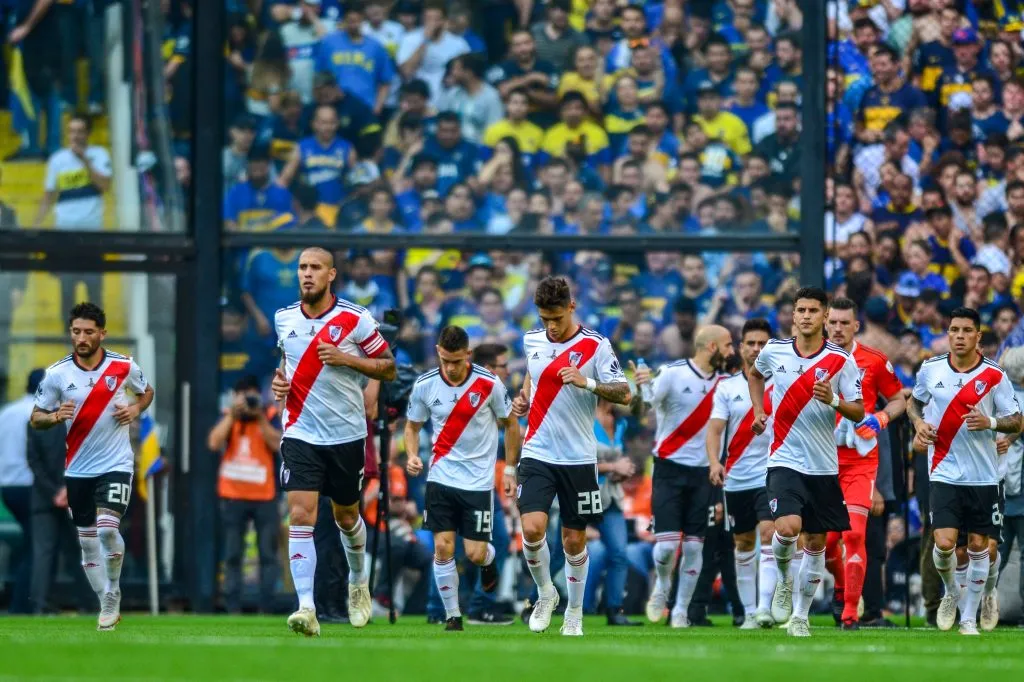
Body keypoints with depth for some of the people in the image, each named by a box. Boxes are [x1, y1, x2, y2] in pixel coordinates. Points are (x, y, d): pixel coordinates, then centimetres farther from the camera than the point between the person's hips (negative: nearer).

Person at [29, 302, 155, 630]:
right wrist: (55, 417, -19)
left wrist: (135, 408, -6)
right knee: (87, 540, 7)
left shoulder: (124, 367, -5)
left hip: (116, 464, -2)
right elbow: (36, 418, 2)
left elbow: (147, 392, 15)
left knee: (107, 528, -20)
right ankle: (107, 606, 21)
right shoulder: (57, 374, -5)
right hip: (78, 468, 2)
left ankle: (113, 594, 1)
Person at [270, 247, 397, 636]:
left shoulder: (355, 320, -8)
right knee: (300, 516, -15)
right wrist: (280, 379, 3)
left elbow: (388, 368, -3)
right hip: (301, 434, 1)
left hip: (346, 434, -1)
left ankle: (358, 581, 45)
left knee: (346, 516, 15)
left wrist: (346, 359, -17)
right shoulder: (284, 319, 3)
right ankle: (306, 608, -19)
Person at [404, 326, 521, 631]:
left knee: (475, 554, -4)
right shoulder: (424, 385, -6)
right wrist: (412, 455, -10)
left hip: (479, 479, -2)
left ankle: (489, 559, 34)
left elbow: (511, 425, 3)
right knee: (443, 548, -7)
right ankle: (452, 616, 7)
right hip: (441, 477, 2)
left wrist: (510, 470, 4)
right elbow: (412, 425, 10)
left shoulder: (488, 384, -11)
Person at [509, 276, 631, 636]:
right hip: (537, 454, 2)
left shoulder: (595, 346, -7)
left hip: (578, 458, -2)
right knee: (532, 528, -15)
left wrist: (587, 382, -24)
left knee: (574, 539, 5)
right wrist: (523, 398, 8)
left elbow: (624, 394, -9)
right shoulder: (532, 341, 5)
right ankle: (545, 593, 9)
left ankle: (574, 613, 22)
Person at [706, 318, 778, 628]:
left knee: (768, 534, -18)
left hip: (772, 477, -3)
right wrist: (714, 462, -19)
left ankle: (764, 608, -25)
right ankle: (749, 611, 18)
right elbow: (714, 428, -2)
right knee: (743, 544, 9)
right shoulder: (727, 387, 6)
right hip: (736, 480, 3)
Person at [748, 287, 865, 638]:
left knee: (816, 542, 6)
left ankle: (800, 616, 19)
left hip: (824, 464, 1)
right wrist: (758, 411, 12)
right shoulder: (774, 351, 1)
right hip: (785, 460, -1)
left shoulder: (841, 361, -4)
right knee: (788, 527, -23)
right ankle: (784, 580, 7)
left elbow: (858, 412, -3)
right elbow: (755, 374, 24)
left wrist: (833, 400, -22)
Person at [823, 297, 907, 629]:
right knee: (826, 539, 4)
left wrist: (880, 419, -9)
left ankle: (850, 612, -10)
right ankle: (841, 585, 36)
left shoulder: (875, 361, -1)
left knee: (854, 533, -14)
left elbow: (899, 400, 10)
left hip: (861, 460, -2)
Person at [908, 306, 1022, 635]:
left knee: (978, 546, 4)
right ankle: (951, 592, 17)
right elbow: (915, 402, 19)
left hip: (983, 475, 0)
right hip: (944, 472, 0)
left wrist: (990, 422, -20)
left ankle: (969, 618, 17)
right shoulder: (930, 370, 1)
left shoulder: (994, 376, -5)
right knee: (944, 543, -13)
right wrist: (918, 422, -2)